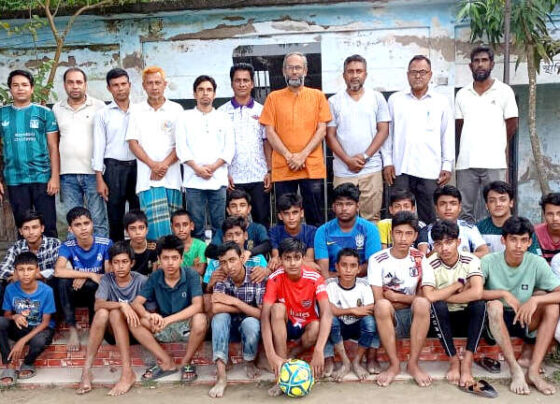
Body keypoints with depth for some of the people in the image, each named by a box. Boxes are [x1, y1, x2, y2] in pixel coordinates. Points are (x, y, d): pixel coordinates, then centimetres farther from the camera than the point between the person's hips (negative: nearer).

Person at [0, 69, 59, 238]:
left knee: (48, 226, 1)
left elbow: (53, 147, 1)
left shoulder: (44, 113, 2)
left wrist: (55, 177, -7)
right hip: (14, 180, 2)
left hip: (42, 178, -2)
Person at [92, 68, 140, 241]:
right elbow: (98, 147, 2)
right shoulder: (102, 114, 5)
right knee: (115, 216, 3)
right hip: (114, 167, -1)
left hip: (138, 166, 1)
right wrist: (99, 179, -4)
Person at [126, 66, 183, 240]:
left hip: (173, 177, 1)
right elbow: (133, 143, 4)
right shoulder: (137, 111, 11)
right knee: (157, 226, -12)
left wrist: (165, 164, -11)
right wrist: (153, 165, -10)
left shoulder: (176, 109, 9)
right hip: (147, 178, -1)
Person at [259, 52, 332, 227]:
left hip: (313, 167, 0)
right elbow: (270, 132, 3)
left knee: (315, 219, 4)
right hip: (282, 168, 0)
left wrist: (303, 155, -11)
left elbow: (322, 129, 2)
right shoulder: (274, 97, 9)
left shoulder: (317, 96, 9)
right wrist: (289, 157, -9)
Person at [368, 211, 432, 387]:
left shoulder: (419, 259, 2)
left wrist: (396, 296, -11)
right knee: (382, 305, -35)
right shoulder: (377, 260, -6)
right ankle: (394, 364, -19)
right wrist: (409, 299, -8)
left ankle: (413, 364, -18)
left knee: (422, 303, -32)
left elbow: (426, 296, -3)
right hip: (388, 319, -1)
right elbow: (378, 300, -11)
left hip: (413, 318, 2)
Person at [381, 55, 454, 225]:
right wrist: (387, 161, 3)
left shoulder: (441, 102, 9)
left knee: (429, 217, 3)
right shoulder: (395, 100, 10)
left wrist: (447, 166, 3)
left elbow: (448, 135, 9)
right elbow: (387, 132, 10)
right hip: (401, 168, 0)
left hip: (430, 170, 0)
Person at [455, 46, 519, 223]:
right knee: (465, 213, 5)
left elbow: (512, 124, 7)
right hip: (466, 162, 3)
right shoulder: (462, 94, 12)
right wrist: (470, 146, 10)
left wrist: (498, 147, 10)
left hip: (493, 162, -3)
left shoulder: (504, 91, 4)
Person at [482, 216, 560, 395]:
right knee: (494, 305, -34)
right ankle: (515, 370, -30)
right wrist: (504, 294, -28)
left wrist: (535, 300, -33)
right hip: (496, 321, -2)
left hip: (525, 320, 2)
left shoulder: (537, 263, -9)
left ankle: (533, 371, -24)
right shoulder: (489, 262, -13)